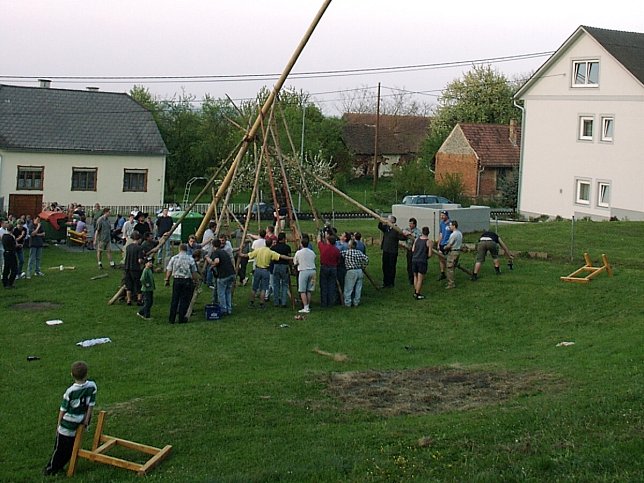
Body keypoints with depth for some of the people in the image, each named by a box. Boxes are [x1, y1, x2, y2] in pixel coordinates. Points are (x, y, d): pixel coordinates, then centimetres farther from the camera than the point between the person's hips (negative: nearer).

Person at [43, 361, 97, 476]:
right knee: (71, 448, 18)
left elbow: (63, 410, -10)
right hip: (80, 424, 4)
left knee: (59, 448, 12)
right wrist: (86, 421, 2)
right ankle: (59, 466, 30)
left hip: (67, 426, -4)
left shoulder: (70, 391, -19)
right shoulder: (92, 386, -11)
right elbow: (91, 406, -6)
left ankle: (51, 469, 25)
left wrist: (59, 424, 3)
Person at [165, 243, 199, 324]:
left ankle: (172, 319, 9)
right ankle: (181, 318, 7)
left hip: (176, 281, 2)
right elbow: (194, 272, 0)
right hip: (187, 281, -2)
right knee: (184, 300, 6)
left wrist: (167, 280, 14)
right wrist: (195, 281, 11)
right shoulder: (190, 259, -3)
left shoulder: (174, 258, 1)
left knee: (175, 299, 8)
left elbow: (169, 270, 3)